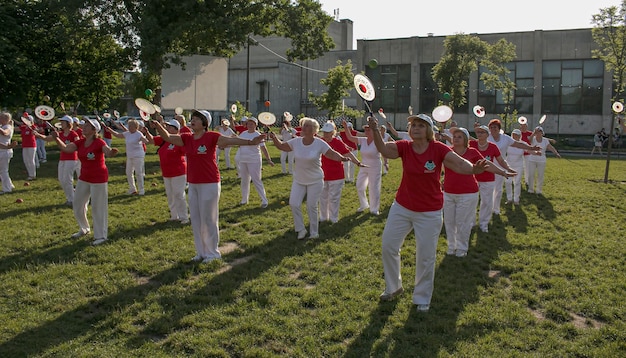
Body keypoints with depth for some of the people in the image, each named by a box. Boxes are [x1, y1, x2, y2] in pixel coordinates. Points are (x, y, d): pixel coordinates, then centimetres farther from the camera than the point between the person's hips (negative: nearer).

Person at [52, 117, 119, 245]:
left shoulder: (99, 142, -18)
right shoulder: (80, 142, 1)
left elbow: (108, 152, -34)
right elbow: (65, 148, -8)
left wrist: (112, 152, -57)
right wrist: (57, 138, -24)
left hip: (98, 179, -7)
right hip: (84, 178, 7)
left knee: (98, 208, 0)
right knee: (77, 205, 17)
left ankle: (101, 236, 13)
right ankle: (84, 229, 39)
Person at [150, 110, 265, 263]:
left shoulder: (211, 136, -12)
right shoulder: (186, 138, 6)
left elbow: (230, 140, -22)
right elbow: (168, 137, 4)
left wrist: (250, 142, -34)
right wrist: (158, 126, -15)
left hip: (209, 184, -6)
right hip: (193, 184, 7)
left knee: (208, 219, 2)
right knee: (195, 219, 13)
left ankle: (212, 253, 18)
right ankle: (201, 252, 27)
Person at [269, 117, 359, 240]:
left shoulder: (320, 143, -16)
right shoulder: (296, 142, -6)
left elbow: (332, 154, -16)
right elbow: (281, 146, 3)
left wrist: (341, 158, -35)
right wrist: (274, 138, -16)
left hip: (315, 181, -4)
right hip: (298, 180, 4)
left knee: (311, 207, 2)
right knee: (294, 204, -2)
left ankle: (314, 233, 21)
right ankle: (301, 229, 18)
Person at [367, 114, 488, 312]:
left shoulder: (438, 149, -15)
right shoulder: (404, 147, -9)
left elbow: (459, 164, -26)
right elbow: (384, 149, -26)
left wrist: (473, 169, -48)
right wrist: (375, 131, -45)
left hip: (429, 212, -3)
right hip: (402, 207, 3)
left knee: (426, 256, 7)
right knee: (388, 246, 11)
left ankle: (422, 298, 29)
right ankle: (393, 287, 36)